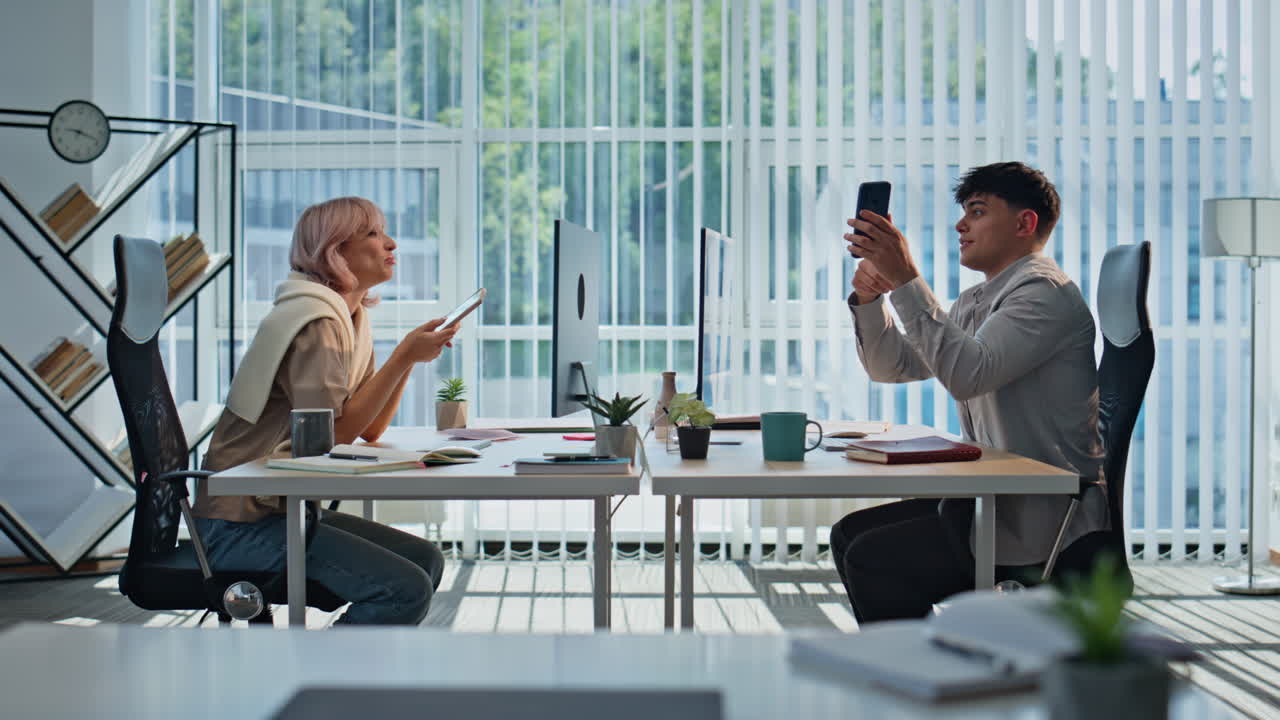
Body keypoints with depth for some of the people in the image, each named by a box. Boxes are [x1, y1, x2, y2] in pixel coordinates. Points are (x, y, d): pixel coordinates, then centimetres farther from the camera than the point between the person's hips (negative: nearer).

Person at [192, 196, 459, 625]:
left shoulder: (351, 317, 14)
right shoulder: (315, 322, -15)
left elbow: (370, 431, 11)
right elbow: (331, 436, -21)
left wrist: (411, 355, 1)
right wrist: (402, 358, -18)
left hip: (282, 508, 10)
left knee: (426, 560, 9)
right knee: (405, 591, -18)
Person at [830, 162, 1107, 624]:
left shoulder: (1044, 291, -13)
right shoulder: (975, 302, 18)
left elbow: (967, 373, -28)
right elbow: (891, 367, 18)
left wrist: (905, 279, -28)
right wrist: (869, 298, 0)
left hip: (1041, 520, -10)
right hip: (995, 501, 10)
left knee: (872, 560, -18)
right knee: (850, 535, 6)